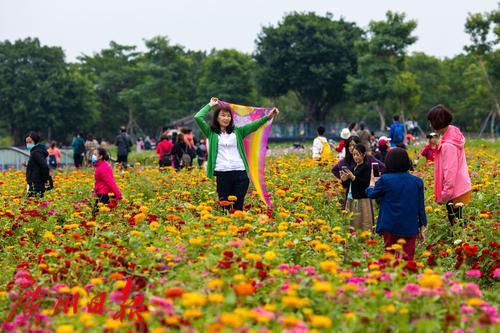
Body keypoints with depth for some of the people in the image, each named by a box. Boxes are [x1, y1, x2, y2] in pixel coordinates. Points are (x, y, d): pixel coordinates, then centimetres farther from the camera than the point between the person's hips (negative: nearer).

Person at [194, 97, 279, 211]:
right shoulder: (211, 132, 10)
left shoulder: (237, 131, 16)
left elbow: (253, 126, 5)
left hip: (240, 173, 2)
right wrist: (210, 105, 12)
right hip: (222, 174, -2)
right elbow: (197, 117, 0)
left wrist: (268, 117, -10)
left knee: (238, 207, 0)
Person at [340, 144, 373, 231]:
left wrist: (353, 177, -20)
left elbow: (366, 182, -14)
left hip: (362, 201, -7)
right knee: (351, 225, 5)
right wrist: (344, 179, -1)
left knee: (362, 226, -8)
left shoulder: (367, 166, -4)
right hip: (351, 200, 7)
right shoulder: (354, 167, 17)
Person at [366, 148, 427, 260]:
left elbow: (372, 194, 9)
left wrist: (372, 182, 32)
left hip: (391, 227, -2)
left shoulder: (385, 180, -9)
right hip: (410, 229, 2)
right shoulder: (417, 181, 0)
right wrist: (422, 229, 14)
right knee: (407, 259, 5)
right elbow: (421, 206, 5)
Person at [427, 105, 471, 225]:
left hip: (454, 191, -9)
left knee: (456, 222, 0)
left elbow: (450, 171, -23)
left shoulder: (448, 145, -25)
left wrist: (445, 194, -17)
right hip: (461, 186, 9)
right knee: (457, 221, 17)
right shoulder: (454, 132, 3)